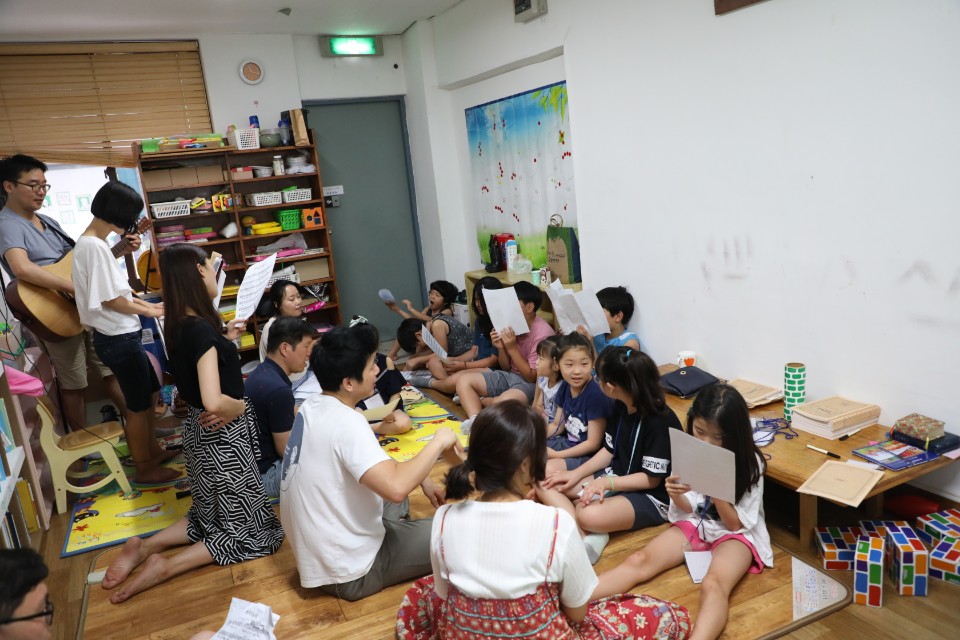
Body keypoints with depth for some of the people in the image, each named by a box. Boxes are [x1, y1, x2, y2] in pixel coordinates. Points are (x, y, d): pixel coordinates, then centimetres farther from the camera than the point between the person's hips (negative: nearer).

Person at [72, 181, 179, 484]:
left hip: (119, 335, 10)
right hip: (118, 338, -10)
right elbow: (110, 300, -21)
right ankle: (144, 469, 17)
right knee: (138, 403, 3)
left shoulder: (90, 242, 10)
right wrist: (148, 310, -7)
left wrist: (145, 302, 10)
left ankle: (152, 449, 37)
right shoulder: (95, 246, -22)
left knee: (150, 391, 22)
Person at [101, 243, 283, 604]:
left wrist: (225, 341, 7)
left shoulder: (179, 325, 1)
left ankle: (143, 547, 13)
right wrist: (240, 407, -16)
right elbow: (214, 402, -36)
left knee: (211, 516, 25)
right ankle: (165, 568, -2)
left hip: (200, 430, 8)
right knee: (250, 529, 6)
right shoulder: (201, 329, -26)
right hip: (224, 435, -8)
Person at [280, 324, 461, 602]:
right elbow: (395, 488, -38)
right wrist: (438, 442, -24)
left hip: (317, 552, 9)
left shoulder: (313, 407, 0)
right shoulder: (346, 422, -28)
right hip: (348, 571, -8)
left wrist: (421, 479, 5)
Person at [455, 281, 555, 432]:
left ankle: (473, 400, -10)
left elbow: (532, 377, -17)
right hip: (509, 376, 8)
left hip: (530, 383, -8)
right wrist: (501, 348, -11)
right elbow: (506, 368, 10)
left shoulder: (542, 333, -19)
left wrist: (512, 348, -21)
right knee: (463, 381, -6)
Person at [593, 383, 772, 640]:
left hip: (736, 534, -3)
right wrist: (675, 496, -22)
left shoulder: (749, 463, -14)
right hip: (695, 524, 3)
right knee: (638, 562, -21)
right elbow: (689, 509, 1)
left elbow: (736, 524, -12)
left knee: (713, 586, -35)